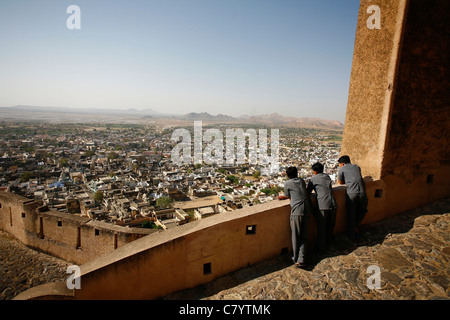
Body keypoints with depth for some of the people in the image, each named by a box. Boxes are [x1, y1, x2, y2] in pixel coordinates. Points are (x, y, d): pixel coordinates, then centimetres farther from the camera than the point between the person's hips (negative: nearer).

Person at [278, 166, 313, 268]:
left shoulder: (287, 183, 3)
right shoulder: (302, 181, 17)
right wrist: (282, 197, 36)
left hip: (297, 211, -5)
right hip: (307, 210, 5)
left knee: (296, 236, 6)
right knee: (303, 236, 8)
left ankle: (296, 259, 14)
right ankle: (301, 259, 3)